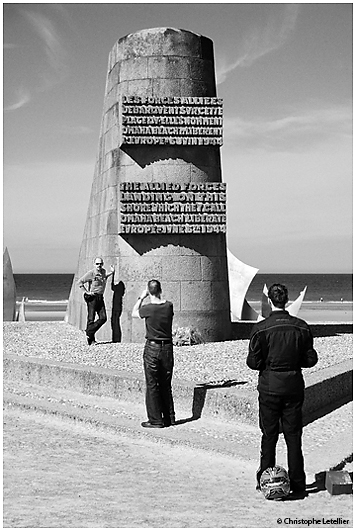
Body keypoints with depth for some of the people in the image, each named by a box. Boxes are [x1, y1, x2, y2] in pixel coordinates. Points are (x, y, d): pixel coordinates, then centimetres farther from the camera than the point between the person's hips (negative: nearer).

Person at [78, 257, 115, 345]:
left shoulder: (103, 271, 8)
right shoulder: (91, 273, -12)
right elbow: (80, 282, -11)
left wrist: (112, 273, 22)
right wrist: (86, 291, -13)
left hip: (100, 297, 7)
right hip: (92, 297, -6)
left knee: (103, 318, -1)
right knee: (91, 319, 0)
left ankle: (89, 331, 14)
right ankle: (91, 340, 9)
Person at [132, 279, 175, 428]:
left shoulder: (148, 308, -14)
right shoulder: (169, 306, -4)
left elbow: (134, 313, 6)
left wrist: (142, 297, 10)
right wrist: (160, 297, 20)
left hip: (152, 348, -4)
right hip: (167, 347, 5)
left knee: (152, 385, 3)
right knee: (166, 385, 15)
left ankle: (155, 420, 4)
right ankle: (169, 418, 19)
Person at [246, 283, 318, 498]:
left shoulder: (261, 328, -11)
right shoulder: (302, 327, -3)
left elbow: (253, 362, -9)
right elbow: (311, 359, 1)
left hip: (269, 385, -2)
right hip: (294, 384, 2)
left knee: (269, 435, 9)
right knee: (293, 435, 8)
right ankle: (298, 484, 9)